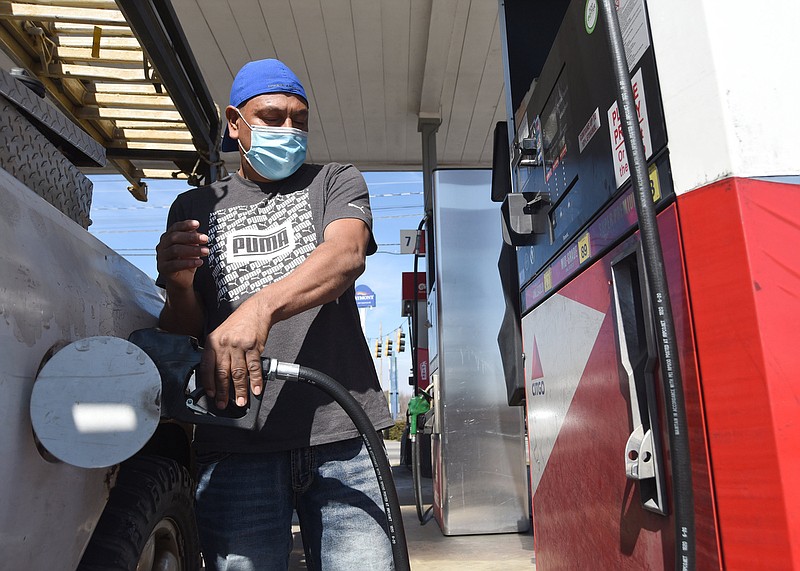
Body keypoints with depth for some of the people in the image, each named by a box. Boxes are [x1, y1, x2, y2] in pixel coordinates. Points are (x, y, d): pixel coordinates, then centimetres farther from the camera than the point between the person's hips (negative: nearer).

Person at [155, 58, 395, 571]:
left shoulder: (336, 183, 13)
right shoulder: (195, 208, 16)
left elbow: (347, 255, -10)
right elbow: (181, 338, 13)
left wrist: (260, 308, -27)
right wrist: (178, 286, -9)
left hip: (340, 433, 0)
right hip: (235, 444, 1)